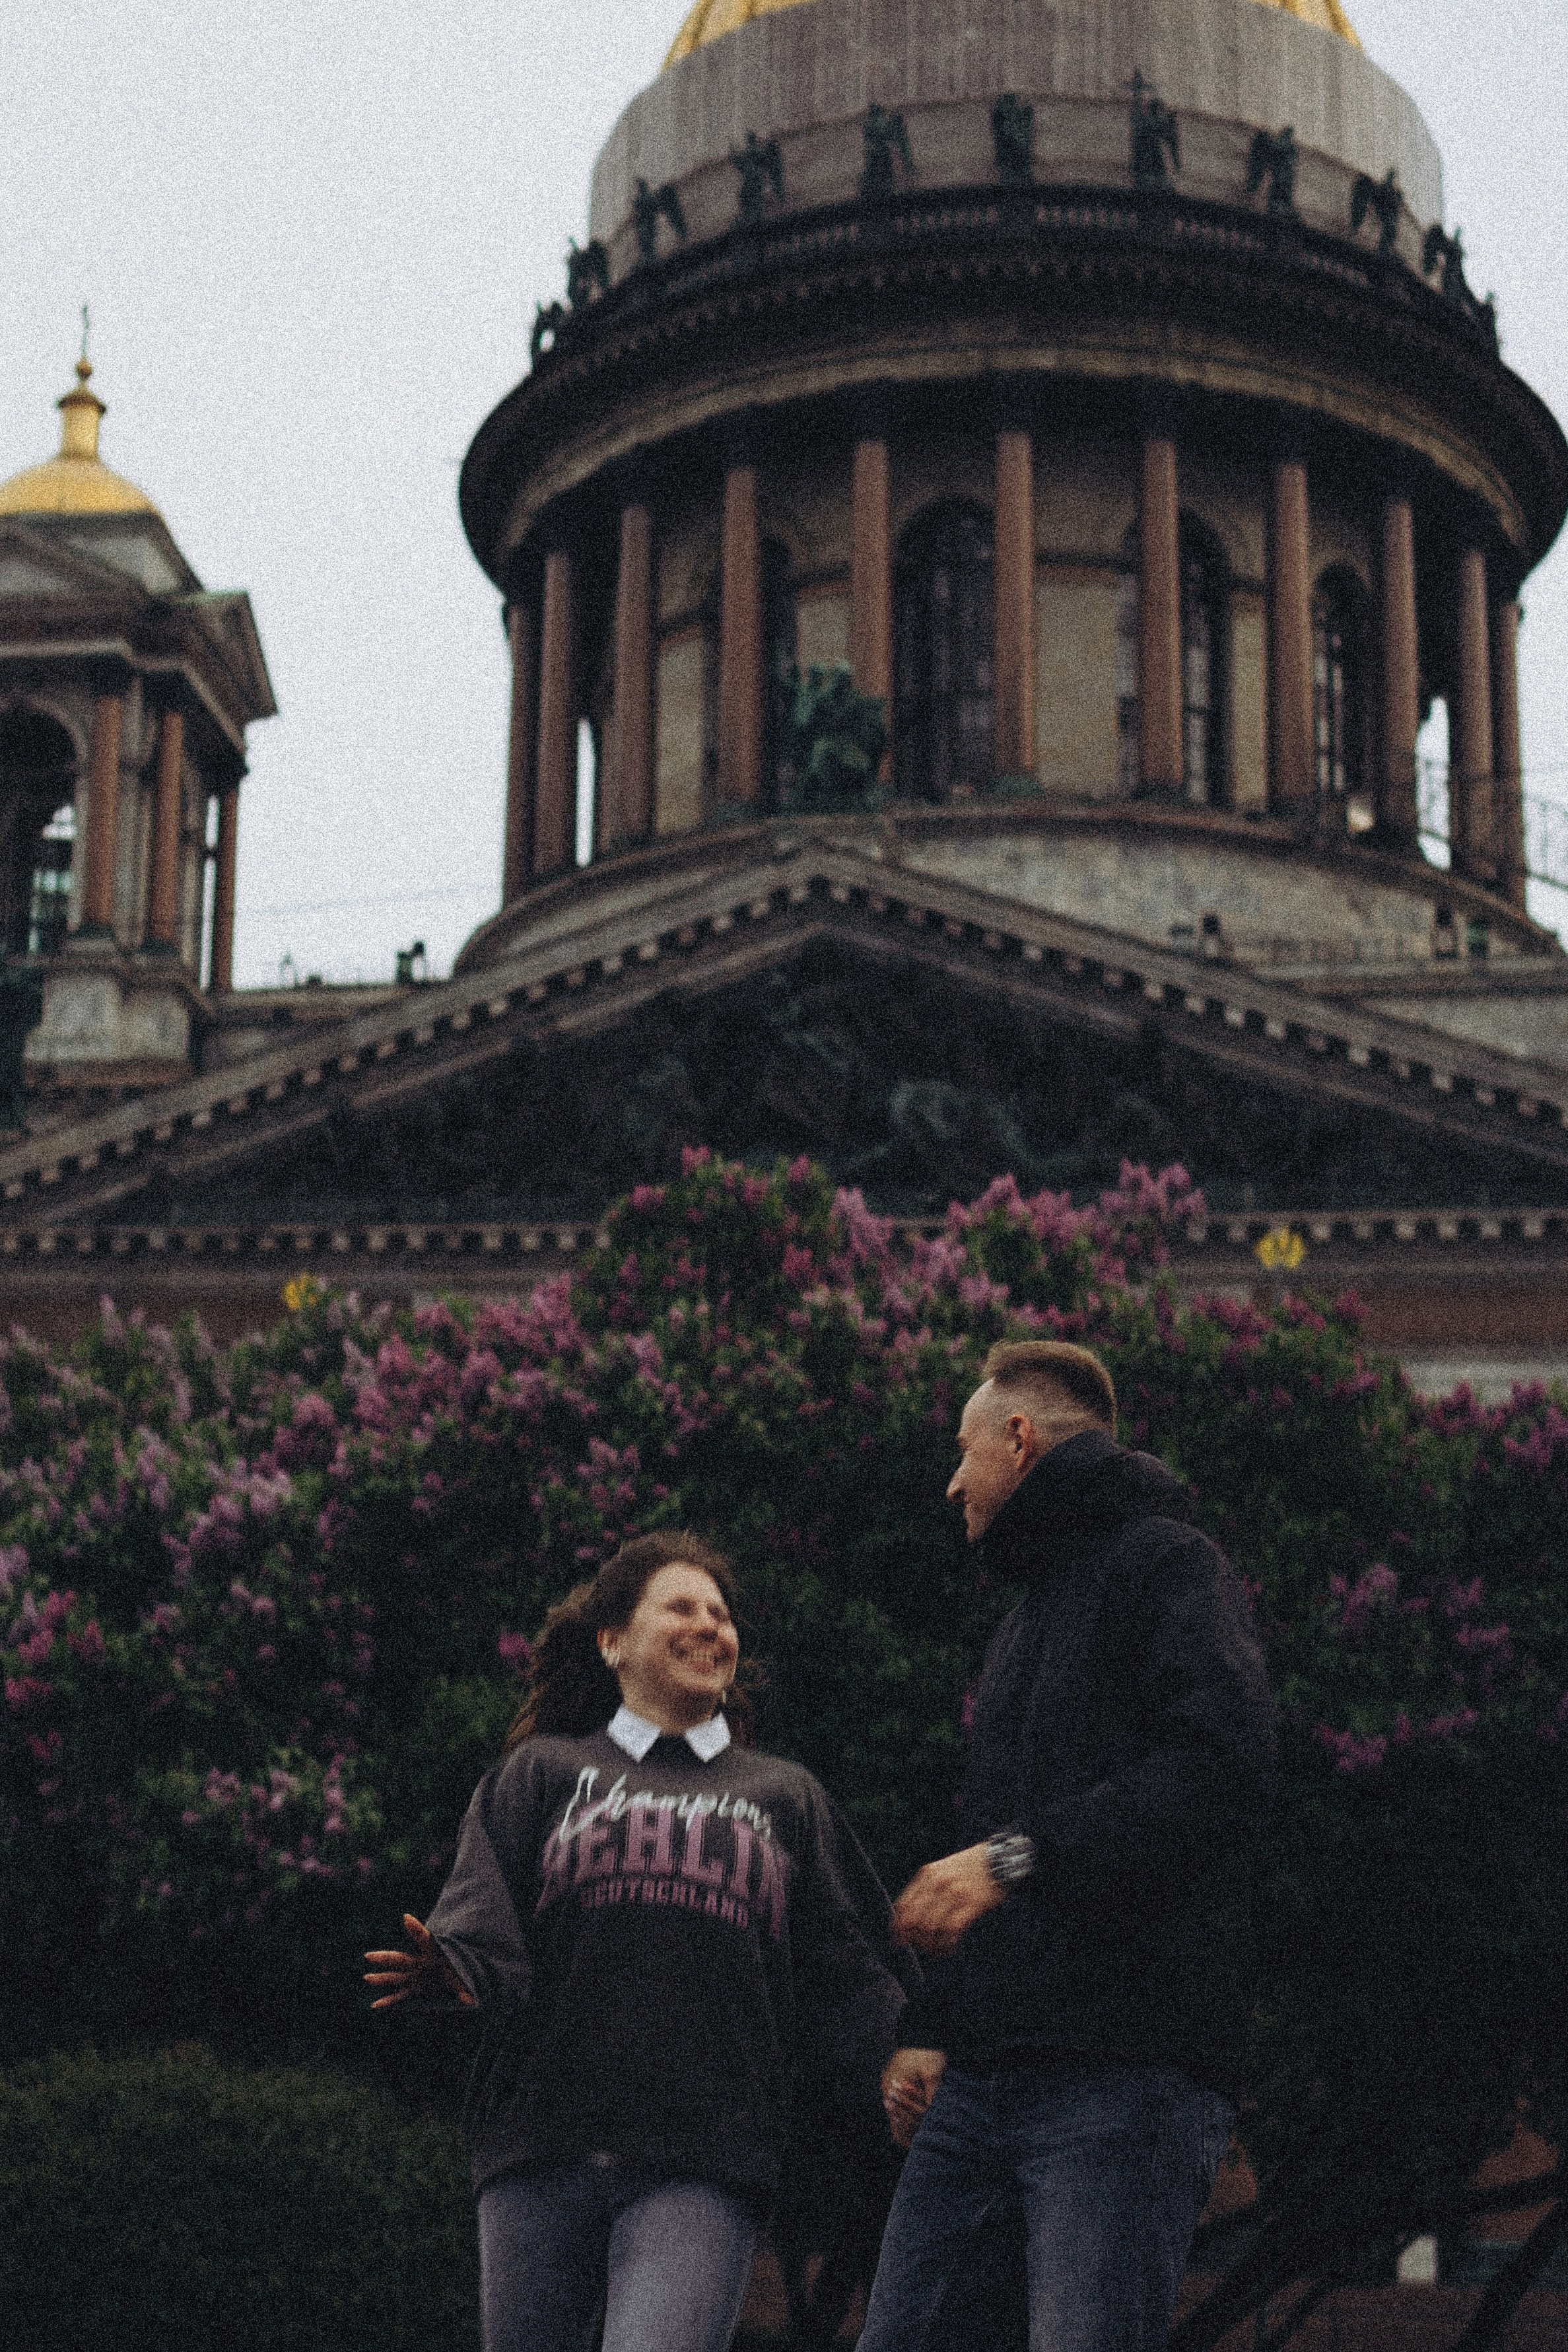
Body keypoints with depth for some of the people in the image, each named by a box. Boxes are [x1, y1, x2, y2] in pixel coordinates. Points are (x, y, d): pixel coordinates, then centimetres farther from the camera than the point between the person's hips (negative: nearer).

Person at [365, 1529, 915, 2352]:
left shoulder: (785, 1797, 21)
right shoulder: (544, 1773, 17)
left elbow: (844, 1969, 13)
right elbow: (483, 1907, 1)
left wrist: (904, 2063, -7)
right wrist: (453, 1968, -22)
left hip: (704, 2174, 0)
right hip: (542, 2147, 1)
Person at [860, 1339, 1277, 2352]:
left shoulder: (1165, 1563, 0)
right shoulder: (1028, 1619, 29)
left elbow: (1223, 1768, -18)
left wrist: (1019, 1855, -20)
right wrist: (934, 2028, 23)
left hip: (1125, 2077, -9)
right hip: (983, 2080, 9)